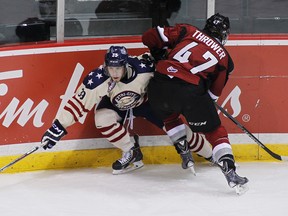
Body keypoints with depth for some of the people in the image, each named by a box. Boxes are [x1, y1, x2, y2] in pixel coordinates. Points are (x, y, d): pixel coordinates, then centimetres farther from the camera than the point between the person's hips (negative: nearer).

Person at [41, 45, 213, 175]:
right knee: (103, 118, -28)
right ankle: (132, 154, -9)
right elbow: (79, 103, -32)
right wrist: (58, 127, -36)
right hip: (116, 104, 0)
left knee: (173, 123, -5)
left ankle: (210, 154, 18)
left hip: (146, 98, 0)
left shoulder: (144, 68, -38)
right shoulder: (97, 80, -37)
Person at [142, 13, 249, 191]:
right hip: (191, 91, -2)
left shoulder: (187, 31, 19)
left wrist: (161, 55, 31)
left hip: (160, 84, 2)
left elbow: (151, 36, 14)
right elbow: (214, 92, 21)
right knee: (215, 130, 12)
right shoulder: (224, 57, 19)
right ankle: (229, 169, -3)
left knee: (169, 116, 35)